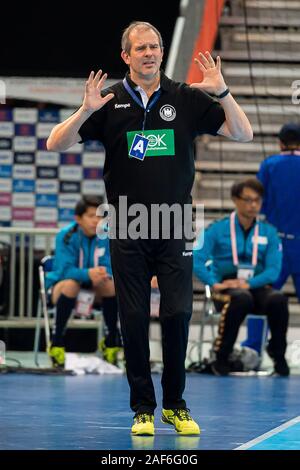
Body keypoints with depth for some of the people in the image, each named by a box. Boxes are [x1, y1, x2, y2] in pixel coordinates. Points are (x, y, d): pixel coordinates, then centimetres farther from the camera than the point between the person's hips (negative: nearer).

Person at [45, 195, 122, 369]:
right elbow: (64, 270, -25)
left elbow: (108, 268, -9)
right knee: (71, 284, -37)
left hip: (92, 288, 4)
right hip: (59, 285, -4)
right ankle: (57, 343, -29)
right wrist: (88, 274, -43)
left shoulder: (106, 236, -8)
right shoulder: (66, 236, -19)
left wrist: (103, 274, -34)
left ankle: (112, 341, -8)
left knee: (111, 283, -25)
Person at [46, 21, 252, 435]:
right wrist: (86, 110, -17)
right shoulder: (110, 102, 3)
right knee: (134, 319, 1)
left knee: (178, 314, -4)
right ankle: (143, 408, 11)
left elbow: (243, 134, 2)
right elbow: (56, 144, -1)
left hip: (174, 229, 0)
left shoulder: (187, 99, 4)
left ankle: (176, 405, 10)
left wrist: (222, 93, -13)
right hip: (128, 230, 0)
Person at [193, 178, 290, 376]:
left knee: (278, 300, -32)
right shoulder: (217, 229, 3)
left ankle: (278, 354, -11)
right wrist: (214, 283, -24)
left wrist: (248, 283, -18)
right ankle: (221, 358, -25)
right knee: (241, 299, -38)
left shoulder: (269, 232, 9)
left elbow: (274, 270, -1)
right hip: (226, 289, -2)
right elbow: (197, 261, -7)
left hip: (257, 287, 2)